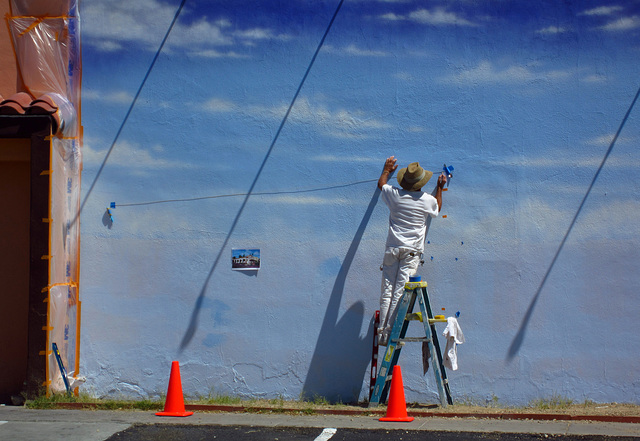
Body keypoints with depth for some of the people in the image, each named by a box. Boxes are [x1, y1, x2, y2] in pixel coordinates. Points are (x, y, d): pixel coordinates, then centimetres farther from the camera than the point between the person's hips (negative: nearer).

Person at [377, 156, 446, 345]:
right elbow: (437, 209, 22)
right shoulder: (428, 200, -4)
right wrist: (440, 187, 31)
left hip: (392, 248, 2)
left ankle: (382, 333, 2)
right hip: (411, 251, -2)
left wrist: (387, 169, 40)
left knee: (387, 292, 4)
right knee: (400, 293, -5)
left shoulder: (394, 195, -1)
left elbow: (381, 184, 23)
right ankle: (391, 334, -9)